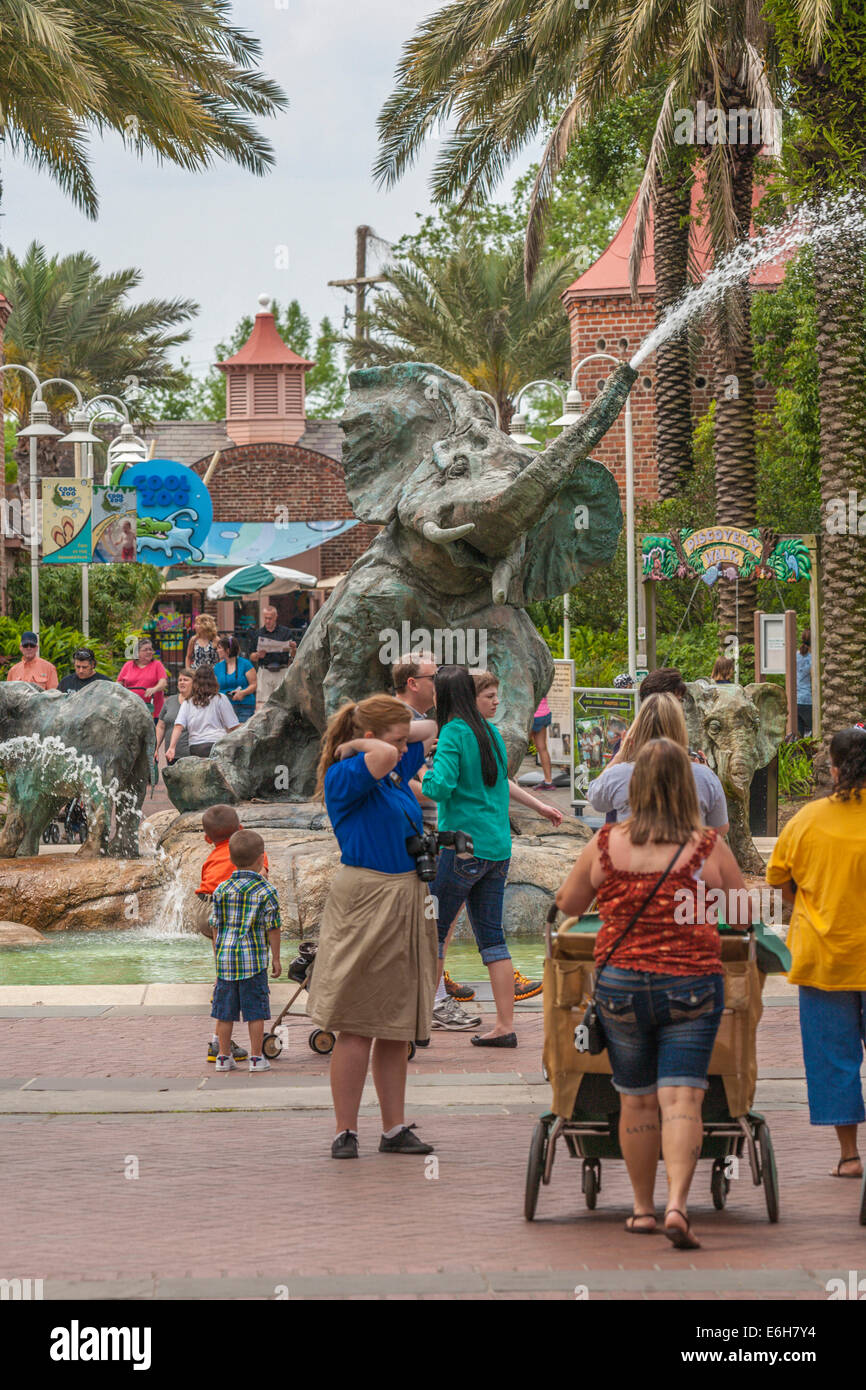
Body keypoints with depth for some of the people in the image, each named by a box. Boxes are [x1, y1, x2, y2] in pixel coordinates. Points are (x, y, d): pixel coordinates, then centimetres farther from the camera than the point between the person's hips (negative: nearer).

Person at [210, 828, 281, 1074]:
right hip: (254, 958, -3)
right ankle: (256, 1058, 6)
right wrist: (275, 959, 6)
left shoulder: (221, 890, 3)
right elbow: (272, 928, -4)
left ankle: (224, 1057, 15)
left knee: (224, 1011, 9)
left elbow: (216, 926, 7)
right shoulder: (266, 891, -6)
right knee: (255, 1010, 4)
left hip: (225, 959, 3)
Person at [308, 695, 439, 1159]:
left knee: (397, 1026, 11)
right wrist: (356, 744, -14)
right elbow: (381, 757, -33)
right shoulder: (344, 778, -13)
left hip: (407, 903, 8)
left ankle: (395, 1129, 17)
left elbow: (429, 729, 26)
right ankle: (345, 1132, 2)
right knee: (357, 1026, -4)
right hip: (364, 906, -8)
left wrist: (398, 732, 11)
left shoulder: (397, 770, 12)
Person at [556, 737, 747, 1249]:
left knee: (636, 1100, 14)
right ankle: (678, 1206, -21)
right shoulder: (710, 848, -7)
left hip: (621, 982, 2)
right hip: (692, 985, -1)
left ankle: (643, 1209, 22)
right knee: (682, 1099, -5)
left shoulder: (607, 845, -4)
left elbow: (568, 905, 10)